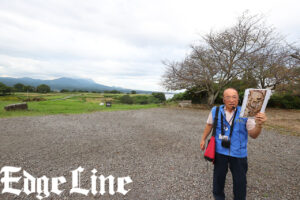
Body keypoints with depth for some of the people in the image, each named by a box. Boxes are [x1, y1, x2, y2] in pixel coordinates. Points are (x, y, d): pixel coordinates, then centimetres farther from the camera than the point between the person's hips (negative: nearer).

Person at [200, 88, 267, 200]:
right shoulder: (215, 111, -7)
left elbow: (253, 135, -9)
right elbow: (209, 125, 9)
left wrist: (259, 124, -28)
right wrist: (203, 139, 11)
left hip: (238, 153, 0)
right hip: (220, 151, 1)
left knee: (240, 180, 13)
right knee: (219, 175, 18)